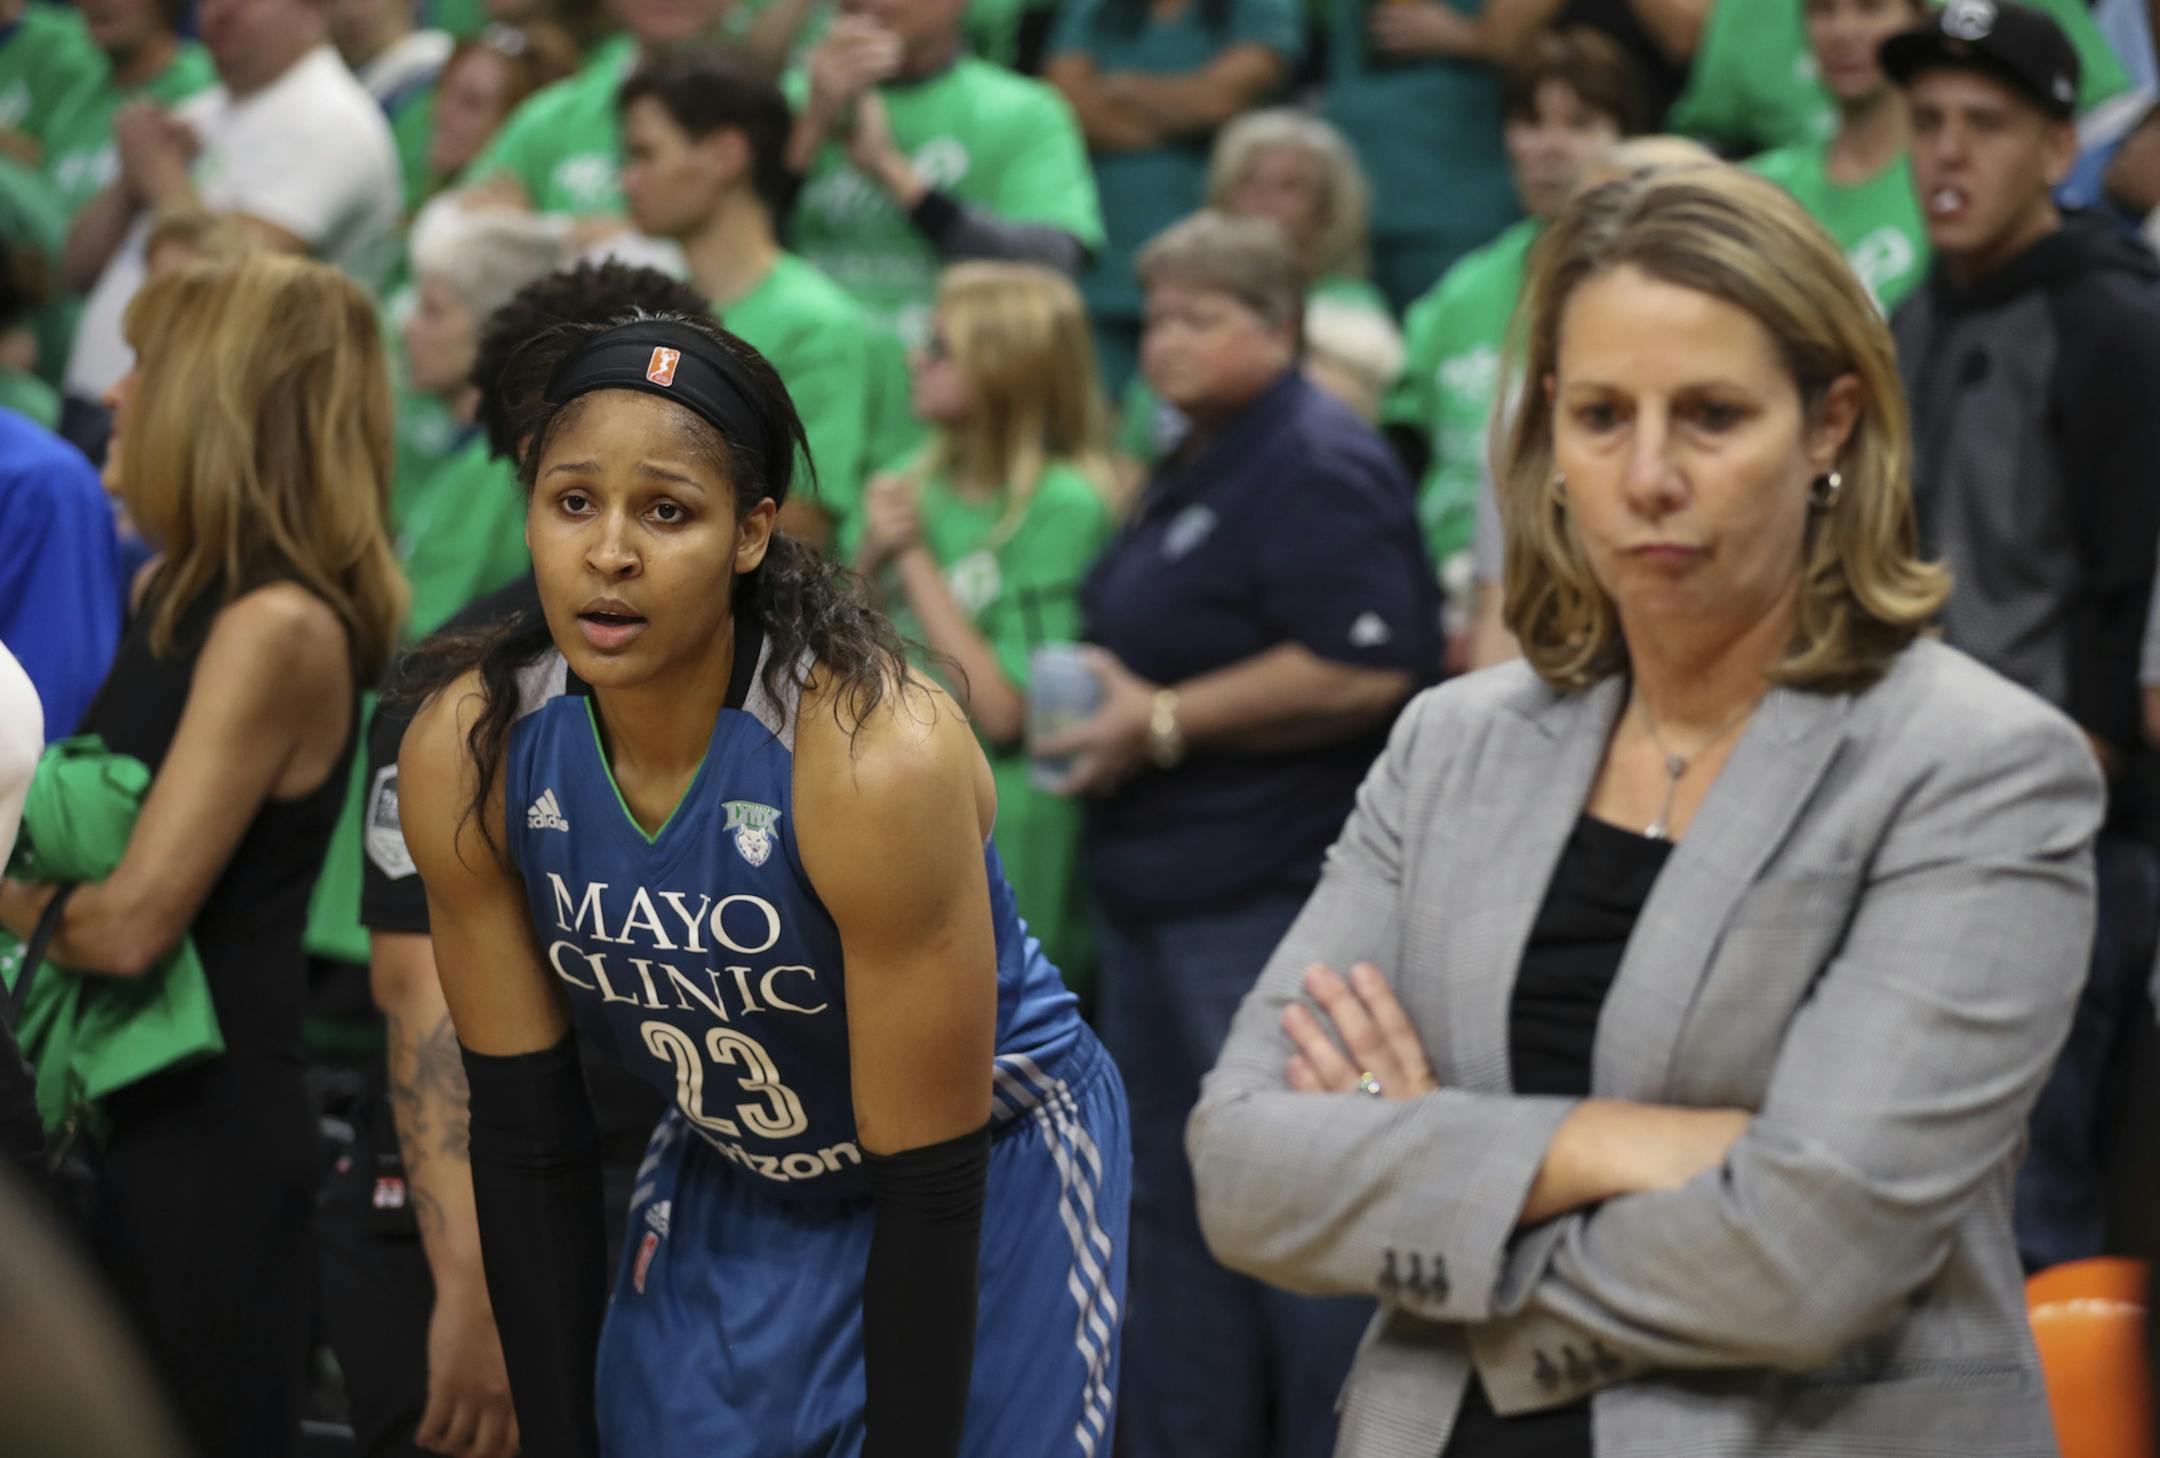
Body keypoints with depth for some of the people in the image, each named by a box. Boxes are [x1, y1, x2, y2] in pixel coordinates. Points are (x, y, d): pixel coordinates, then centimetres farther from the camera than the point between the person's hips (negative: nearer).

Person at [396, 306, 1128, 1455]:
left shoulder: (877, 759, -32)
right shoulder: (468, 755, -18)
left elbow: (929, 1186, -26)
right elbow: (525, 1130, -8)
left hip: (991, 1181, -4)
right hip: (728, 1178, 4)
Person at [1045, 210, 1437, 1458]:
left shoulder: (1318, 467, -14)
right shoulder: (1191, 472, 18)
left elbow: (1365, 669, -24)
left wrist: (1164, 722, -18)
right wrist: (1102, 711, 15)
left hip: (1270, 893, -11)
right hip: (1160, 887, 11)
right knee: (1170, 1198, 16)